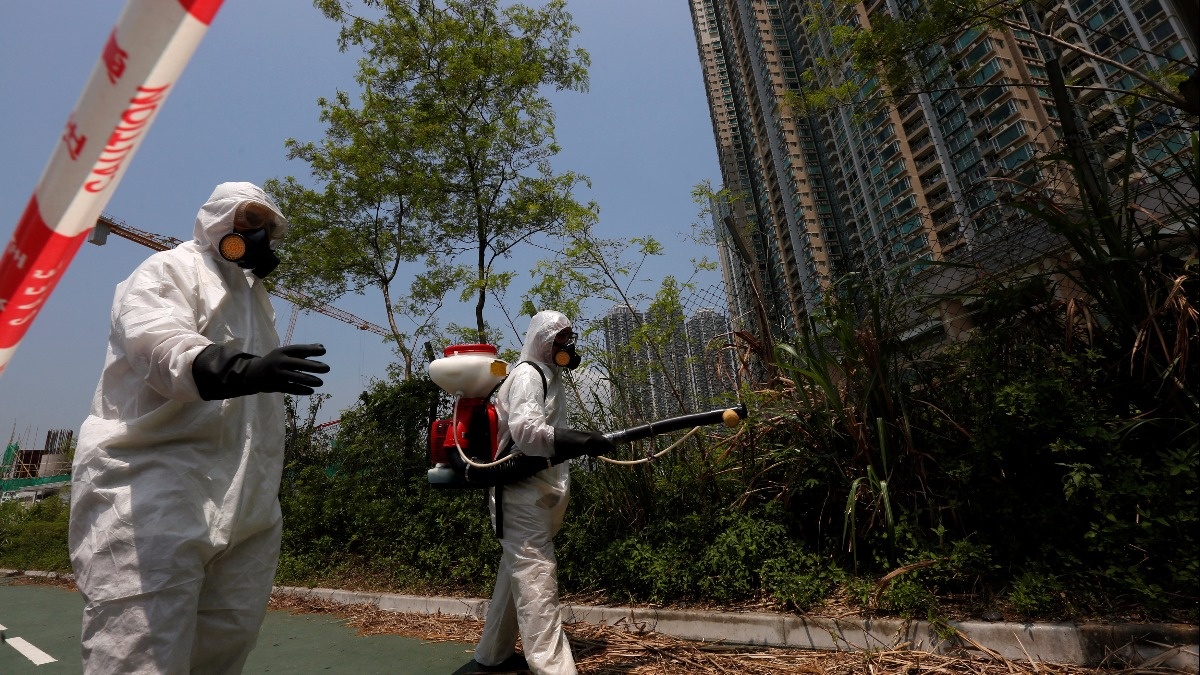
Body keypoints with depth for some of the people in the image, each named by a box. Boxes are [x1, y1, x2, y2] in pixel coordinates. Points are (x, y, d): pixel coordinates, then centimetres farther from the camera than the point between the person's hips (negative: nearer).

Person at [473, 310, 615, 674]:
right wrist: (581, 440, -36)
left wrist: (580, 442, 15)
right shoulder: (528, 375, -12)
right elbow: (525, 431, -28)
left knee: (518, 572, 18)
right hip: (521, 493, -10)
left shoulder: (548, 376, 19)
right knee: (536, 575, -12)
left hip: (535, 492, 10)